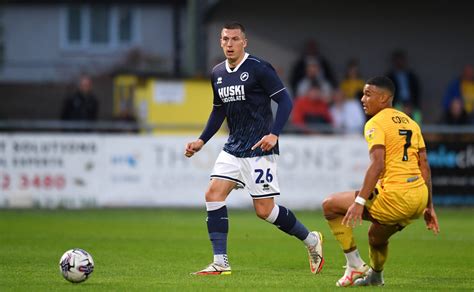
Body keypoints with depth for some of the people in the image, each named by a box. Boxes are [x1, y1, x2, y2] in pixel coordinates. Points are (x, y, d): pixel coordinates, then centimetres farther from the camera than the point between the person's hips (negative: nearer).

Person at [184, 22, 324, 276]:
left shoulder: (259, 69, -11)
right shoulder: (217, 74, 10)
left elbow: (285, 100, -11)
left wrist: (274, 134, -22)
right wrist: (201, 141, 15)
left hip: (259, 149, -7)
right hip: (233, 147, 7)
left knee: (264, 210, -6)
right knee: (213, 195, -8)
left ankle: (311, 240, 17)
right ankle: (220, 263, -4)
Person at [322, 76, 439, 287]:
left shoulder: (375, 124, -5)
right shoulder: (410, 122, 18)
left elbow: (377, 165, -19)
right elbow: (424, 166, 17)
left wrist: (359, 201, -21)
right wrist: (428, 206, 21)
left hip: (395, 196, -8)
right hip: (419, 198, 8)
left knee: (330, 205, 5)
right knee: (376, 236, 34)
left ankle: (355, 265, 4)